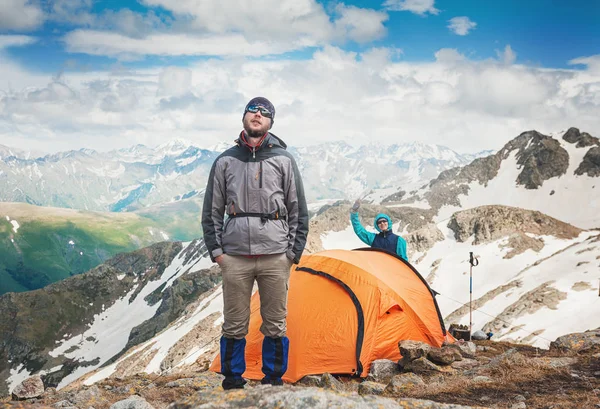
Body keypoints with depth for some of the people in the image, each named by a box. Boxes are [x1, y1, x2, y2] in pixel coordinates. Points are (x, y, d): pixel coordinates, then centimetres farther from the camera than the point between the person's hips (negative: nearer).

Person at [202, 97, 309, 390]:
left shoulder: (283, 160, 4)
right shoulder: (225, 162, 7)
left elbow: (298, 212, 6)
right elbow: (212, 212, 10)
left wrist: (294, 252, 0)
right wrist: (216, 250, 2)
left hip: (275, 256, 0)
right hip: (235, 256, 0)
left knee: (275, 324, 7)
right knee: (234, 324, 5)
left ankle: (274, 379, 20)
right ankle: (232, 381, 18)